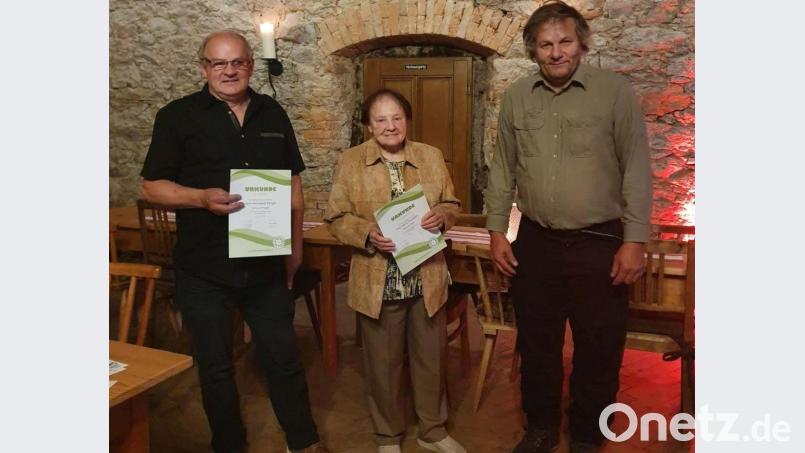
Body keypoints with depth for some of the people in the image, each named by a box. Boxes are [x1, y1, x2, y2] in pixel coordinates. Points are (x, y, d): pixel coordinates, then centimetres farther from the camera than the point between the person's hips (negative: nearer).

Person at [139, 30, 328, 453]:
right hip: (204, 270, -2)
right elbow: (152, 185, -4)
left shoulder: (272, 114, 8)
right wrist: (202, 198, -22)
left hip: (266, 265, 3)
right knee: (216, 366, 12)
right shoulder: (177, 116, -3)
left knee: (284, 358, 12)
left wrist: (295, 246, 10)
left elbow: (293, 183, 13)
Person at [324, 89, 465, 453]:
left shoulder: (431, 156, 5)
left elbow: (451, 204, 10)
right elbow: (336, 218, -4)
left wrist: (441, 215, -13)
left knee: (431, 358, 15)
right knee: (383, 363, 13)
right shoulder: (349, 162, -2)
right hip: (378, 283, -2)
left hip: (427, 279, 3)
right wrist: (367, 233, -22)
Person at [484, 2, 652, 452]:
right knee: (537, 344, 15)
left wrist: (634, 240, -10)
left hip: (598, 243, -3)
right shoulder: (516, 97, 4)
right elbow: (503, 169, 8)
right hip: (535, 242, 3)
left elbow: (637, 170, -6)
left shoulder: (615, 91, -6)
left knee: (599, 349, 9)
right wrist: (497, 230, 5)